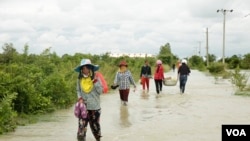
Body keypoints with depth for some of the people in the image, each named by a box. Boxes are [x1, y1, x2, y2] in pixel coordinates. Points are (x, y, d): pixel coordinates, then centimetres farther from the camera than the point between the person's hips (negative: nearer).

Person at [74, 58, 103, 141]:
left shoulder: (95, 78, -8)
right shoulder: (80, 79, -2)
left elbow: (100, 91, -8)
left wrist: (96, 82, -21)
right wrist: (80, 98, -6)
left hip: (95, 106, -1)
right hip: (84, 106, 1)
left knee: (95, 124, 11)